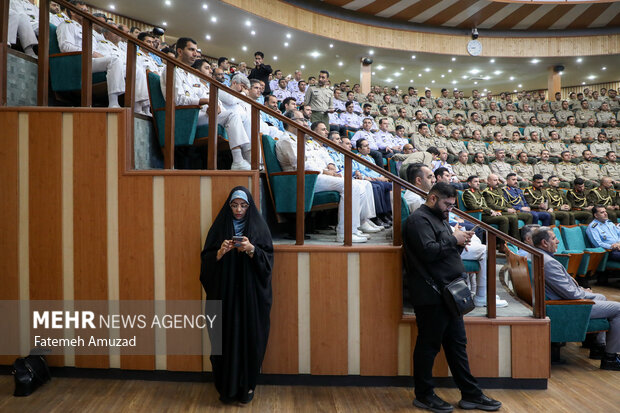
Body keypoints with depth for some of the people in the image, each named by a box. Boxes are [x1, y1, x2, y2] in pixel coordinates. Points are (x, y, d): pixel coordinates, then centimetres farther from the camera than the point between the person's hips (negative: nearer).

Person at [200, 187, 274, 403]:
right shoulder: (220, 226, 5)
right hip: (225, 291, 1)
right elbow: (206, 259, 2)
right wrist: (221, 252, -18)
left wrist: (251, 249, -20)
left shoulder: (259, 227, 3)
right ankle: (227, 386, 15)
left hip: (251, 293, 0)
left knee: (250, 335, 1)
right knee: (226, 336, 1)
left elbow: (268, 259, -3)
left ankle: (247, 385, 16)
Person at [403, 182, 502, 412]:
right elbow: (429, 251, -24)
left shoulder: (439, 218, 21)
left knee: (457, 343, 14)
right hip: (431, 295, -10)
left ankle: (470, 394, 23)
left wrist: (459, 243, 3)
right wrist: (453, 239, -13)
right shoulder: (418, 220, -12)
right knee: (429, 345, 1)